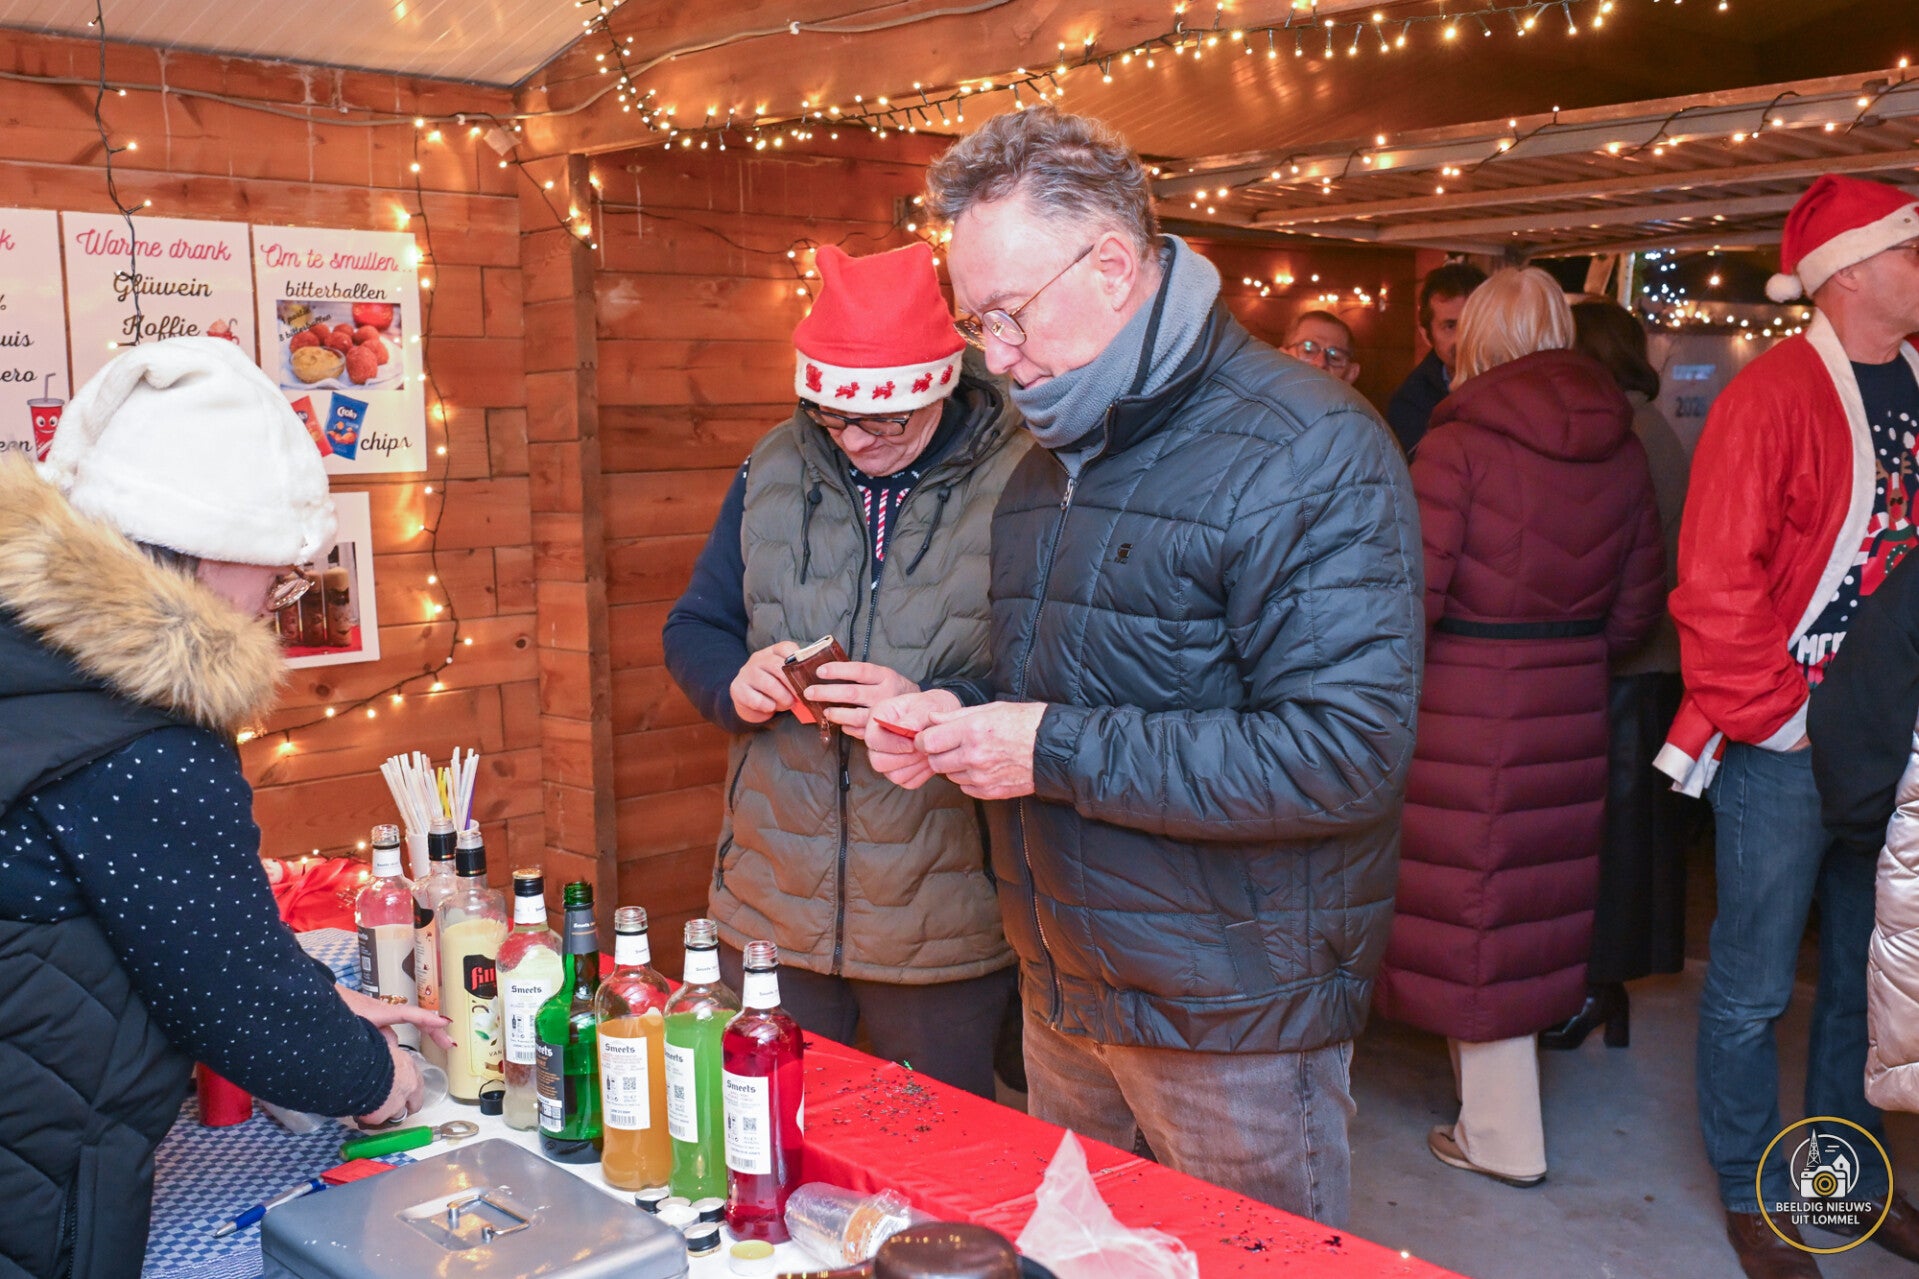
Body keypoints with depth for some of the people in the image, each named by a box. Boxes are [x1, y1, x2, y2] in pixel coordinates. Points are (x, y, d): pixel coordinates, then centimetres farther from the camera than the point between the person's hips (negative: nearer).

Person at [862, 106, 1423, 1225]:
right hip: (1064, 994, 8)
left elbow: (1347, 754, -26)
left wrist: (1057, 752, -23)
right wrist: (961, 714, -1)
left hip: (1233, 1017, -7)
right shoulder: (1052, 454, 11)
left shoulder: (1306, 451, -18)